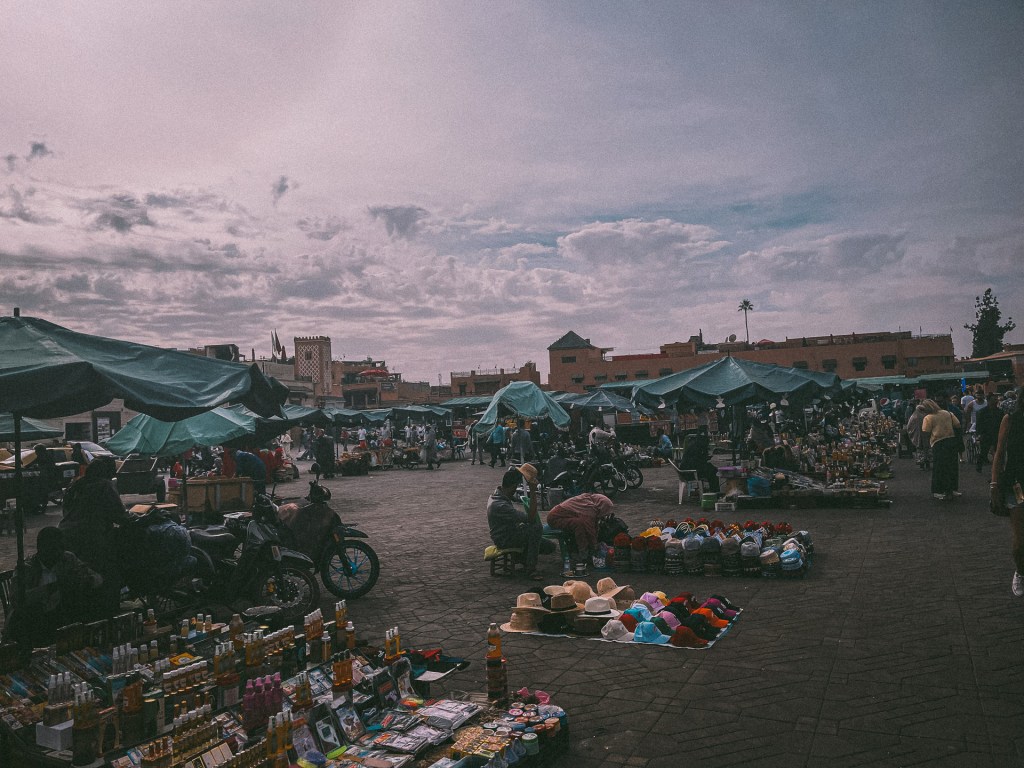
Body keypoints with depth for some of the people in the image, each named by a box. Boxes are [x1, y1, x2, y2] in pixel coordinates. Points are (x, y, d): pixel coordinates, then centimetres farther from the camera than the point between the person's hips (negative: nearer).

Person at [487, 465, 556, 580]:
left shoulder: (500, 493, -2)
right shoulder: (499, 505, -31)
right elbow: (530, 518, -32)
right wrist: (533, 492, -32)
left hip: (511, 533, 9)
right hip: (504, 540, -9)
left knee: (550, 546, 0)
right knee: (536, 528, -31)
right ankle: (531, 569, -21)